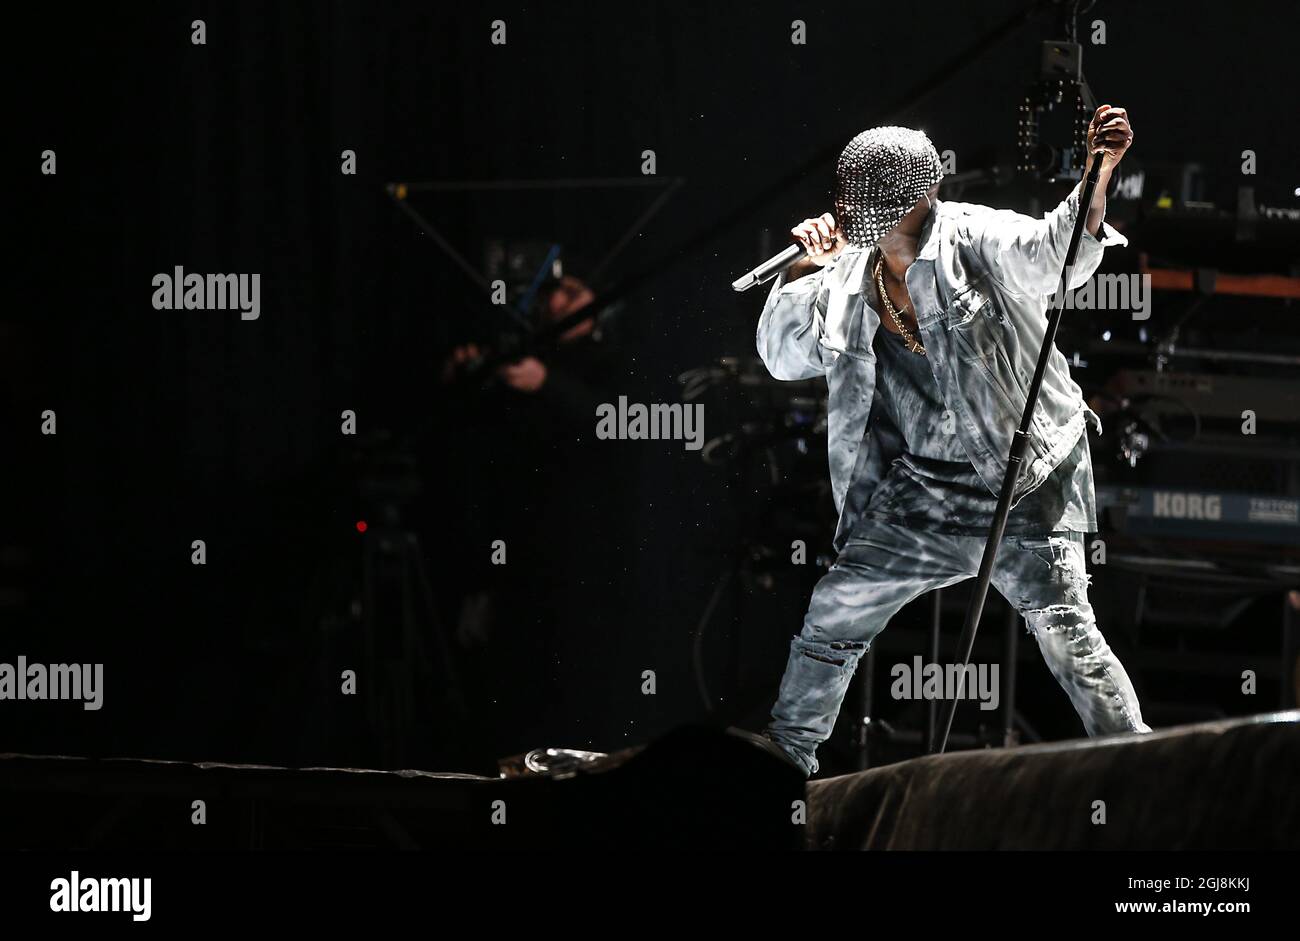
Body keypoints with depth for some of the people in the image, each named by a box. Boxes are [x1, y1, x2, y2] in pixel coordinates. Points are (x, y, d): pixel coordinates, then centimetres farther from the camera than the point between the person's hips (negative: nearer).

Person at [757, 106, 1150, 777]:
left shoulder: (979, 243, -12)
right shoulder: (851, 282, 6)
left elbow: (1055, 251, -30)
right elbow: (783, 356, 16)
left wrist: (1097, 177, -48)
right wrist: (807, 269, 2)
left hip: (1025, 483, -6)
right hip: (919, 493, 6)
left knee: (1061, 624, -19)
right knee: (834, 612, 14)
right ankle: (785, 755, 33)